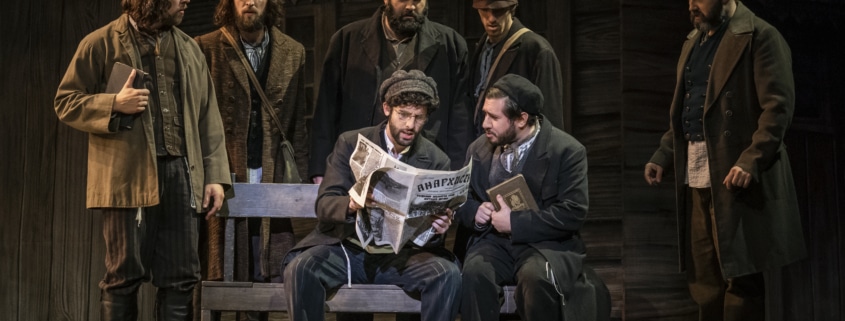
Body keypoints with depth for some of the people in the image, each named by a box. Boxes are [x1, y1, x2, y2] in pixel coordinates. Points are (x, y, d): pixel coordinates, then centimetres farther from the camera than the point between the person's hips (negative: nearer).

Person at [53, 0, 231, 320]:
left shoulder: (189, 49, 16)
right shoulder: (102, 43, 1)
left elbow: (208, 117, 15)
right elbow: (66, 102, 2)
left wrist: (215, 174, 8)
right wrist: (114, 104, -15)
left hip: (180, 173, 4)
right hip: (128, 176, -4)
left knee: (181, 276, 4)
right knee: (125, 275, 1)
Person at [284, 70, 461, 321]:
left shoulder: (437, 161, 4)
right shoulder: (350, 144, 2)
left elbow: (433, 227, 5)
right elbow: (324, 204, -6)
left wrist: (437, 229, -21)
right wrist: (351, 204, -30)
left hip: (402, 255, 1)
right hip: (347, 246, 0)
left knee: (448, 274, -28)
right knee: (300, 269, -29)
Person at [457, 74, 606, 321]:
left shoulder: (567, 151, -6)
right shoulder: (479, 148, 9)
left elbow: (573, 214, -14)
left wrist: (515, 222, -17)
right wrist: (474, 212, -5)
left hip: (546, 245, -3)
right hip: (494, 242, 3)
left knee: (535, 277, -36)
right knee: (474, 273, -30)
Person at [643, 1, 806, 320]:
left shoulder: (759, 37, -7)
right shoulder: (693, 41, 18)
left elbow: (779, 106, -14)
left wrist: (751, 161, -23)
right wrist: (663, 155, 10)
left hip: (733, 171, -8)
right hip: (695, 174, 8)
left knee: (740, 273, -2)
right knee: (703, 276, 11)